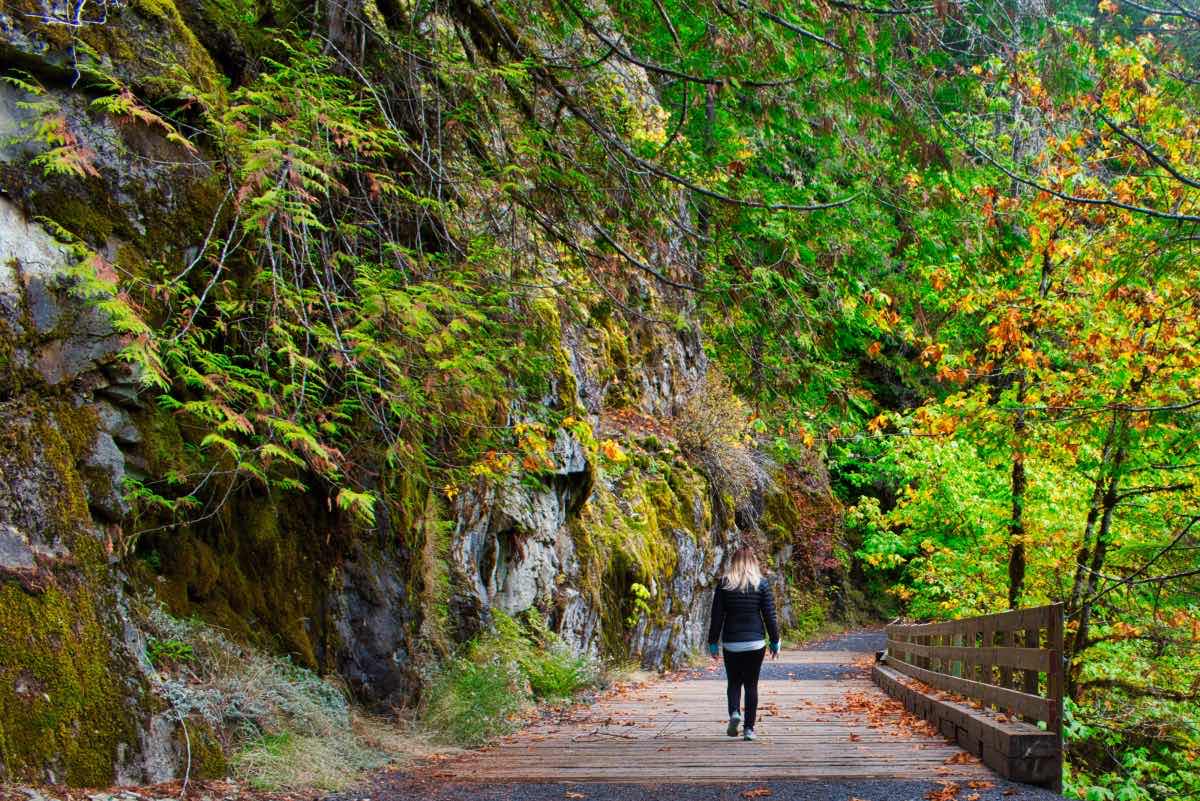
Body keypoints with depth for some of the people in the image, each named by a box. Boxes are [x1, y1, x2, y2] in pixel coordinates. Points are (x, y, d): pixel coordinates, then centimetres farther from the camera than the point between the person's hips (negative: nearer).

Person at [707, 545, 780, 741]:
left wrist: (713, 642, 6)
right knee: (751, 684, 8)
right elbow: (769, 616, 0)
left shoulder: (724, 584, 0)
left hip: (731, 643, 0)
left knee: (733, 682, 13)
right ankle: (749, 728, 5)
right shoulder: (761, 584, 0)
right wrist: (775, 641, 9)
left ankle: (734, 712, -13)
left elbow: (717, 616, -1)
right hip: (756, 642, 0)